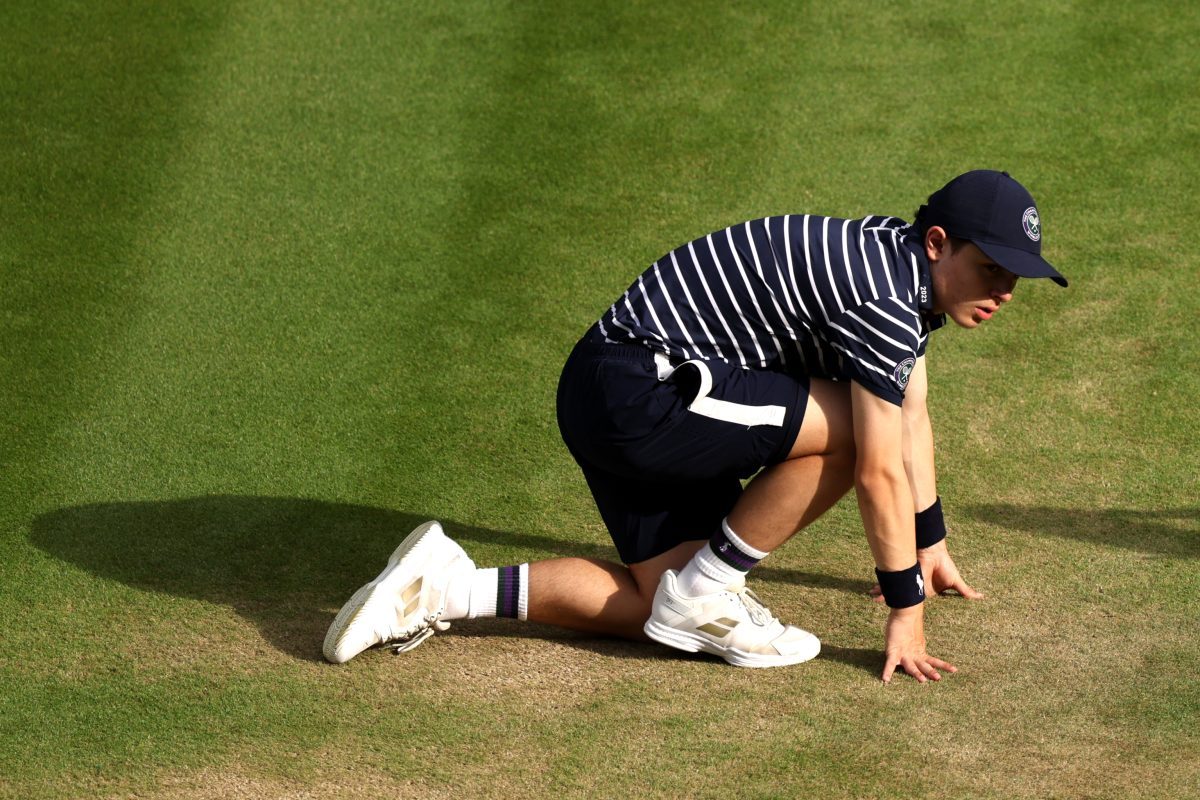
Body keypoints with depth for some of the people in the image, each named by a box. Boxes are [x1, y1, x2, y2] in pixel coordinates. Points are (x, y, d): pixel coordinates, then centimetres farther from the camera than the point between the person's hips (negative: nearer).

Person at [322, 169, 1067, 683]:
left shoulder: (907, 267, 13)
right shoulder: (884, 300, -18)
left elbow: (912, 419, 27)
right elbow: (880, 471, -17)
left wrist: (931, 543, 36)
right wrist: (906, 610, -11)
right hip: (640, 393, -10)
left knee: (665, 601, 8)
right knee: (847, 427, -17)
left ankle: (449, 588, 6)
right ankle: (705, 596, -5)